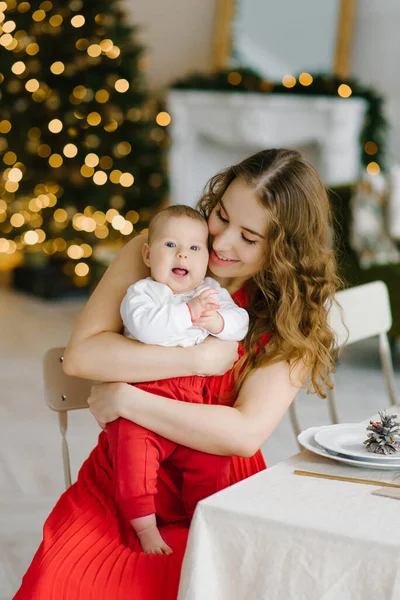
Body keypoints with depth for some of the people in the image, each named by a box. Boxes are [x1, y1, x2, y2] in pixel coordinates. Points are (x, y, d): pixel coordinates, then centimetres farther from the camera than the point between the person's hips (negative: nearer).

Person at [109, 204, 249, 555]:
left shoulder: (213, 292, 14)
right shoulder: (141, 292, -1)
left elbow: (240, 322, 1)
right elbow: (145, 326, -22)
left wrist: (217, 321, -19)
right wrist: (188, 312, -24)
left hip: (196, 401, 4)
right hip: (143, 395, -4)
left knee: (211, 455, -5)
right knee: (133, 448, -23)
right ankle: (145, 526, -12)